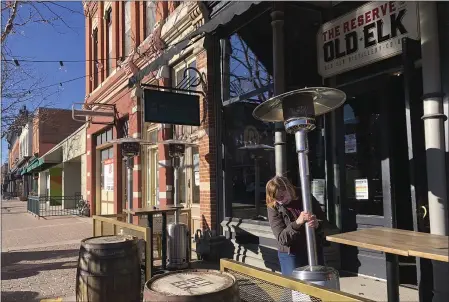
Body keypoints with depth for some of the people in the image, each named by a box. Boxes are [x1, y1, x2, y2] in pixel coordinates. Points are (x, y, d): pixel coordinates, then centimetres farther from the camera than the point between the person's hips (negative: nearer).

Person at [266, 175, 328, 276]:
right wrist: (297, 222, -32)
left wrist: (317, 224, -22)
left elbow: (324, 220, 2)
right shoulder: (273, 208, -10)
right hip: (290, 255, -2)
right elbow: (281, 238, -16)